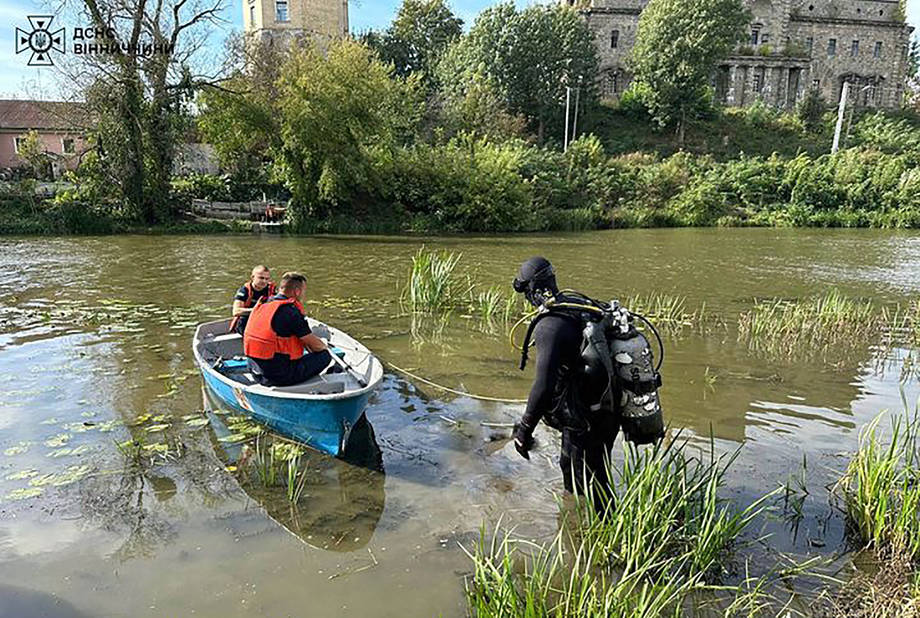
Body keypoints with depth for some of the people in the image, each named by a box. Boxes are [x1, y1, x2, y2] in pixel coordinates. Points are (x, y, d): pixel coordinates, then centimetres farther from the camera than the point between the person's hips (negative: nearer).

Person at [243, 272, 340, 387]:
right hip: (279, 376, -8)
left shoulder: (262, 304, 7)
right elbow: (316, 346, -7)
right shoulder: (291, 311, -18)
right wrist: (325, 348, 14)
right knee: (325, 355, 1)